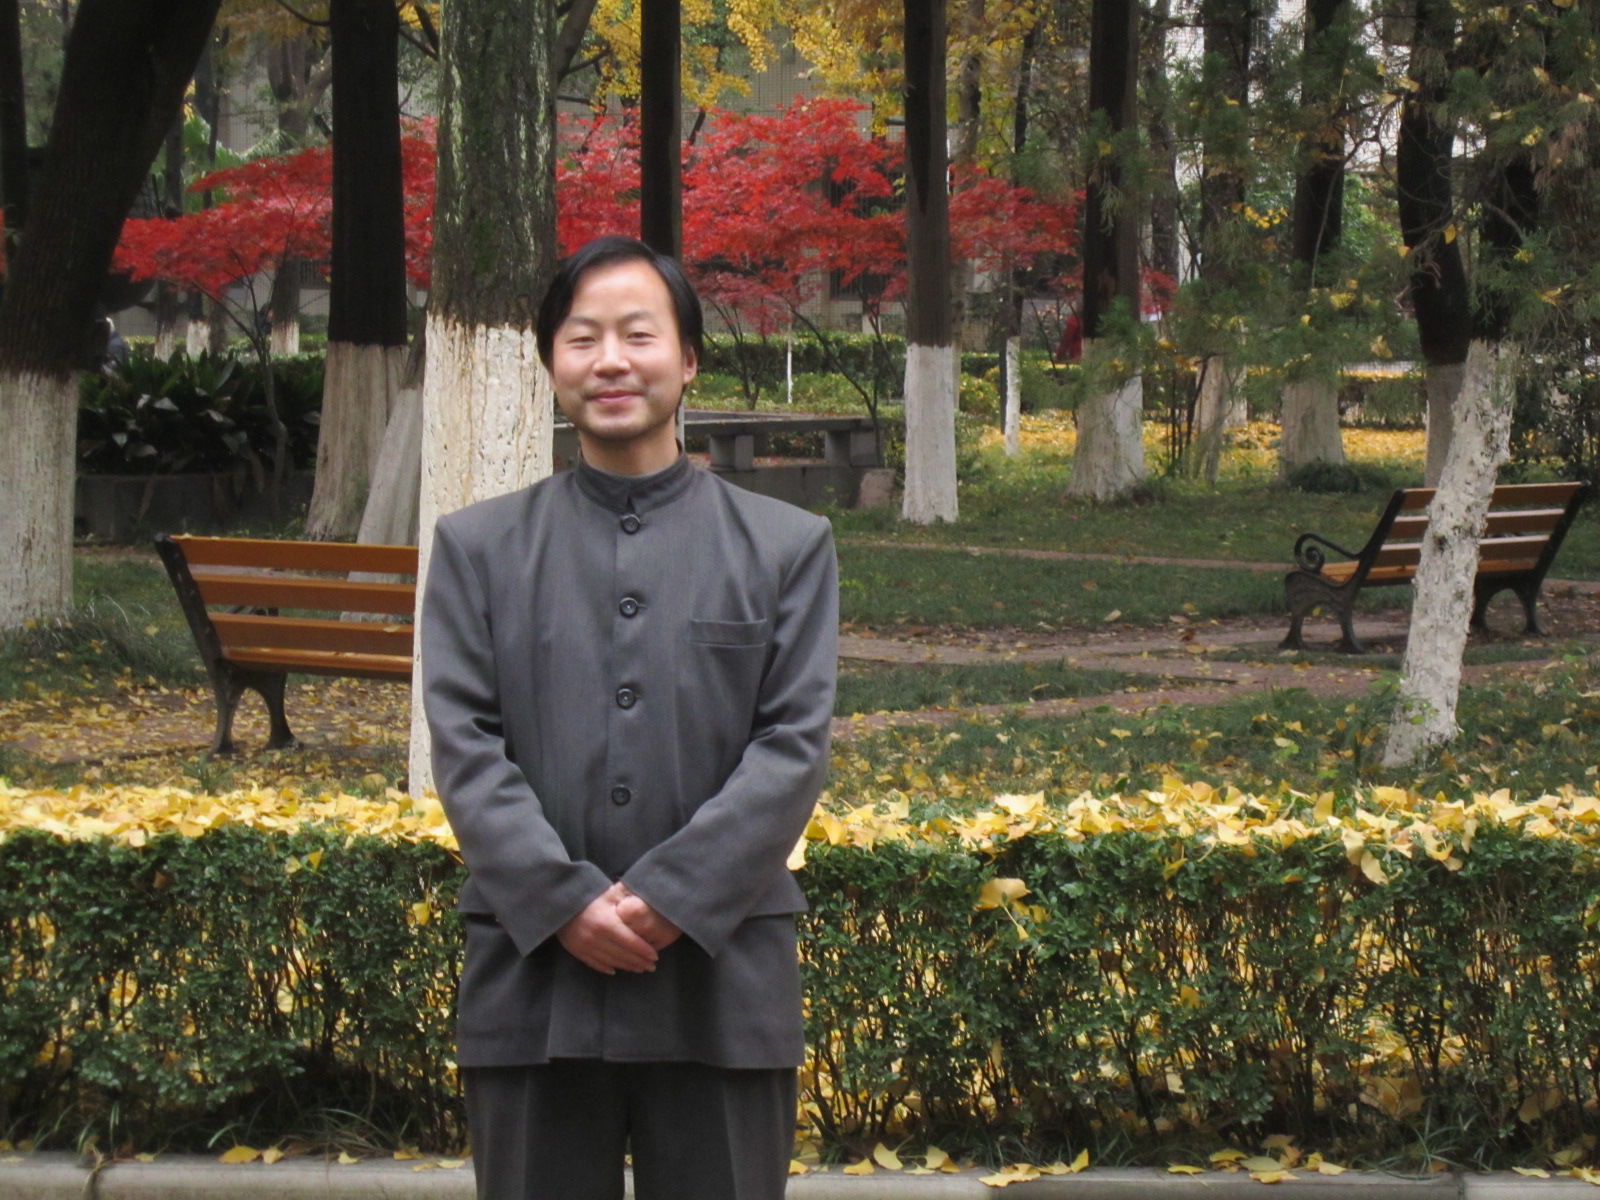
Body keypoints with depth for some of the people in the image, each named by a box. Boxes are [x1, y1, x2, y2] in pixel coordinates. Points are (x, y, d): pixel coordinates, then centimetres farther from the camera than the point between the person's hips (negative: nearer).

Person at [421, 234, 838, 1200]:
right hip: (533, 985, 1)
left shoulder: (788, 546, 9)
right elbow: (465, 746, 1)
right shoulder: (480, 548, 11)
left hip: (723, 984, -1)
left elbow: (796, 746, -1)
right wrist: (564, 903, -13)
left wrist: (671, 895, -13)